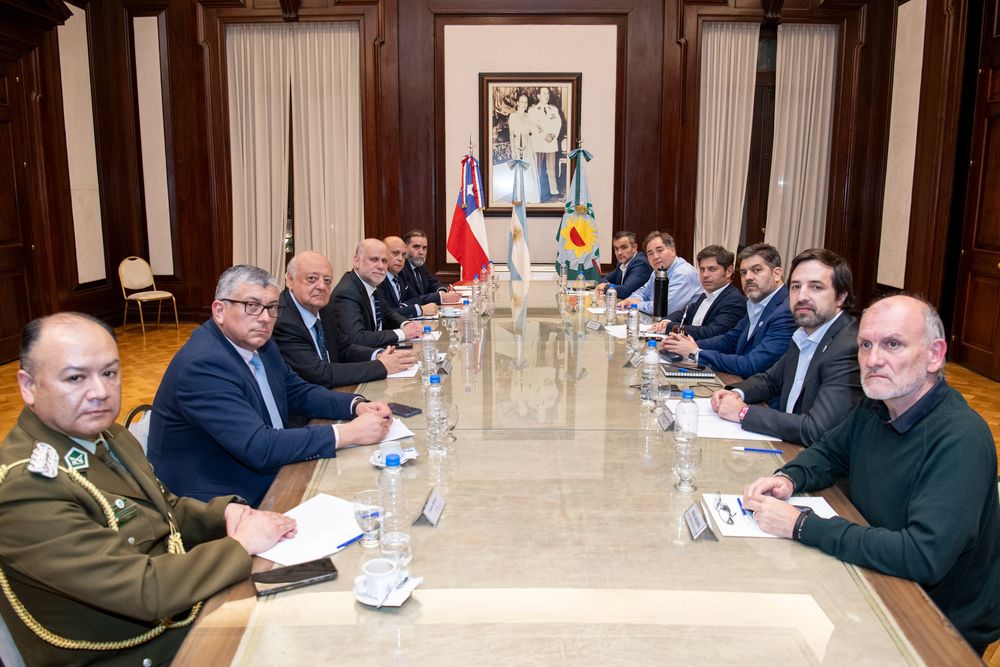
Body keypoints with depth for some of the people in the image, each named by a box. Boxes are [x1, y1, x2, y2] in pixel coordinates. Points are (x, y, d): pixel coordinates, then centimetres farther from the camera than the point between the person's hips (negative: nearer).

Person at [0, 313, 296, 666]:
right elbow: (144, 590, -28)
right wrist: (241, 545, -17)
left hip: (183, 616, 7)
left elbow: (166, 511, 12)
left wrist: (227, 512, -7)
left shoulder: (104, 434, -1)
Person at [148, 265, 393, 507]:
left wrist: (357, 405, -5)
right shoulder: (203, 364, -23)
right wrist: (348, 433, -27)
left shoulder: (258, 343, 2)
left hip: (268, 481, 8)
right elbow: (258, 448, -29)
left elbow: (298, 392, 14)